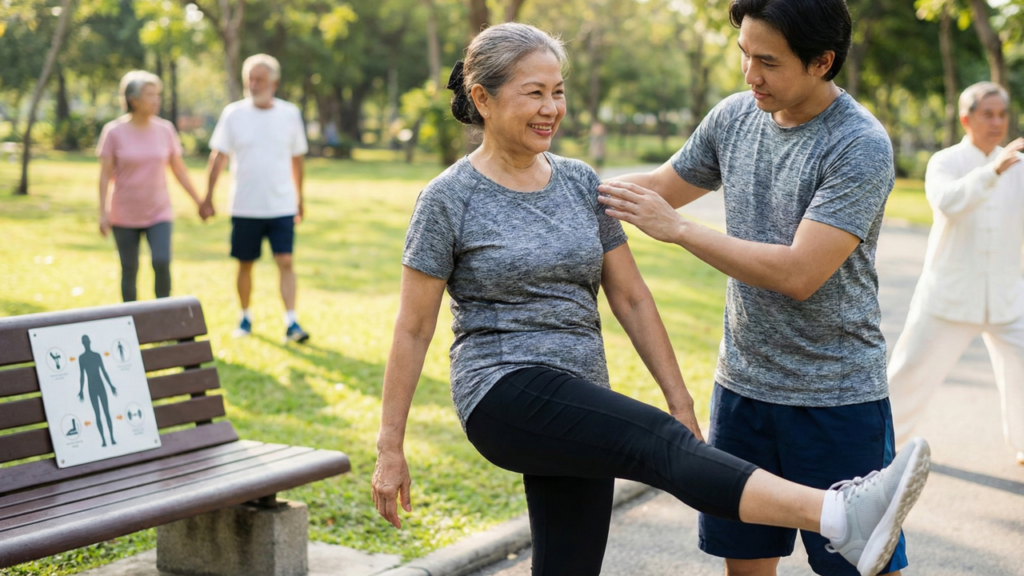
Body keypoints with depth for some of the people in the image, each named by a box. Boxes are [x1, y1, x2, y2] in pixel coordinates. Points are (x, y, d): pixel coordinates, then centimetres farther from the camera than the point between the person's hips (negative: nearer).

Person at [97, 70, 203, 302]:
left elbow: (179, 169, 7)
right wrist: (103, 213, -10)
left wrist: (199, 202, 7)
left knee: (162, 263, -15)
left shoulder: (165, 130, 0)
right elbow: (105, 175, -5)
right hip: (124, 216, -1)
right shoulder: (114, 132, -7)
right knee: (129, 271, 5)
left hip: (158, 213, 1)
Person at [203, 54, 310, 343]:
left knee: (286, 261, -10)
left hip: (282, 206, 0)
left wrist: (299, 198, 17)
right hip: (244, 207, 0)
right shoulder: (233, 113, 0)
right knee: (245, 264, 8)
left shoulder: (290, 113, 3)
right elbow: (218, 156, 1)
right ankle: (245, 317, 25)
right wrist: (208, 196, -5)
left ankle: (291, 322, -10)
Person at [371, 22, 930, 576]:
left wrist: (679, 398, 9)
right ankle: (843, 517, -44)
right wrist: (390, 448, -3)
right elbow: (412, 330, -3)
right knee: (663, 443, -27)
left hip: (579, 416, 6)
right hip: (505, 393, -6)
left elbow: (631, 299, 12)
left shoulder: (581, 183, 10)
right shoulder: (449, 199, -4)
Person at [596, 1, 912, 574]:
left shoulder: (861, 146, -17)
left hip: (837, 397, -6)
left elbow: (799, 275, -25)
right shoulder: (735, 115, 2)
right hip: (742, 385, 6)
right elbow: (660, 186, 19)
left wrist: (677, 228, -20)